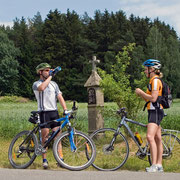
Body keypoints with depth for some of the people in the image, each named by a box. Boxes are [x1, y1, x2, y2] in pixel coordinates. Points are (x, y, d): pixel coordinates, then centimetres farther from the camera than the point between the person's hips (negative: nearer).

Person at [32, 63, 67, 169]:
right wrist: (50, 76, -16)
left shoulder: (54, 84, 16)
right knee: (45, 137, -4)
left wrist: (65, 109, -7)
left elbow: (60, 97, 7)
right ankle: (44, 160, 5)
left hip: (55, 112, 4)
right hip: (44, 113, -4)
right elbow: (41, 88, -25)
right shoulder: (36, 84, 1)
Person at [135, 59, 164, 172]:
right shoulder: (154, 81, 21)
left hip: (156, 111, -11)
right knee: (157, 139, 10)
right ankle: (159, 165, 12)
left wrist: (141, 92, -8)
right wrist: (141, 94, 8)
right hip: (154, 112, 11)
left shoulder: (155, 80, -11)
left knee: (150, 137, -21)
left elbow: (153, 98, -20)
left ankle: (154, 165, -24)